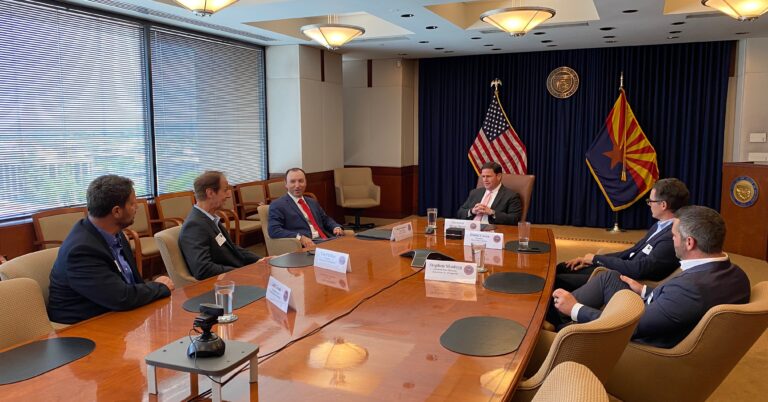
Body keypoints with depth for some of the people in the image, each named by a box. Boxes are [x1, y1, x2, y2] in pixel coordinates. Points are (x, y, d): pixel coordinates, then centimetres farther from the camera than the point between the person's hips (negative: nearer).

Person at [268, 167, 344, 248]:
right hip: (306, 246, -7)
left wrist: (337, 227, 7)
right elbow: (274, 230, -9)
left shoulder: (312, 202, 24)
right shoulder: (278, 205, 2)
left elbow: (326, 220, 31)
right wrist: (299, 237, -23)